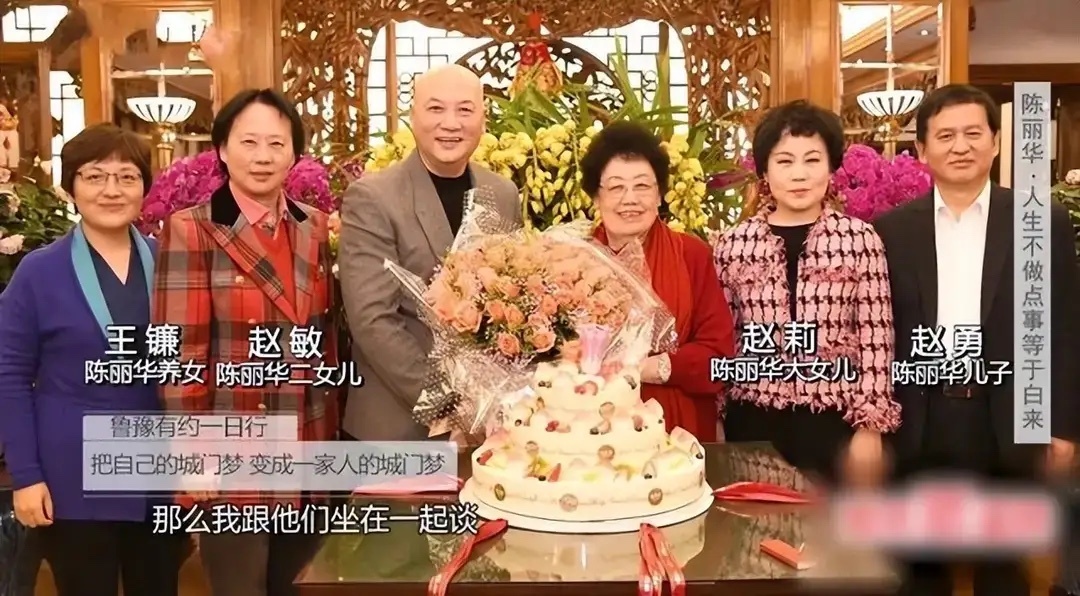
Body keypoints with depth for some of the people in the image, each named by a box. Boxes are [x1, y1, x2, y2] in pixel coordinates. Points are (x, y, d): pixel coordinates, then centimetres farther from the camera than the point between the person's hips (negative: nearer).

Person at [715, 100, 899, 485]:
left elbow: (875, 340, -3)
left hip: (834, 423, -1)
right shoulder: (734, 244, 1)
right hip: (754, 423, 1)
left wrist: (870, 426, -3)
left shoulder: (859, 239, -3)